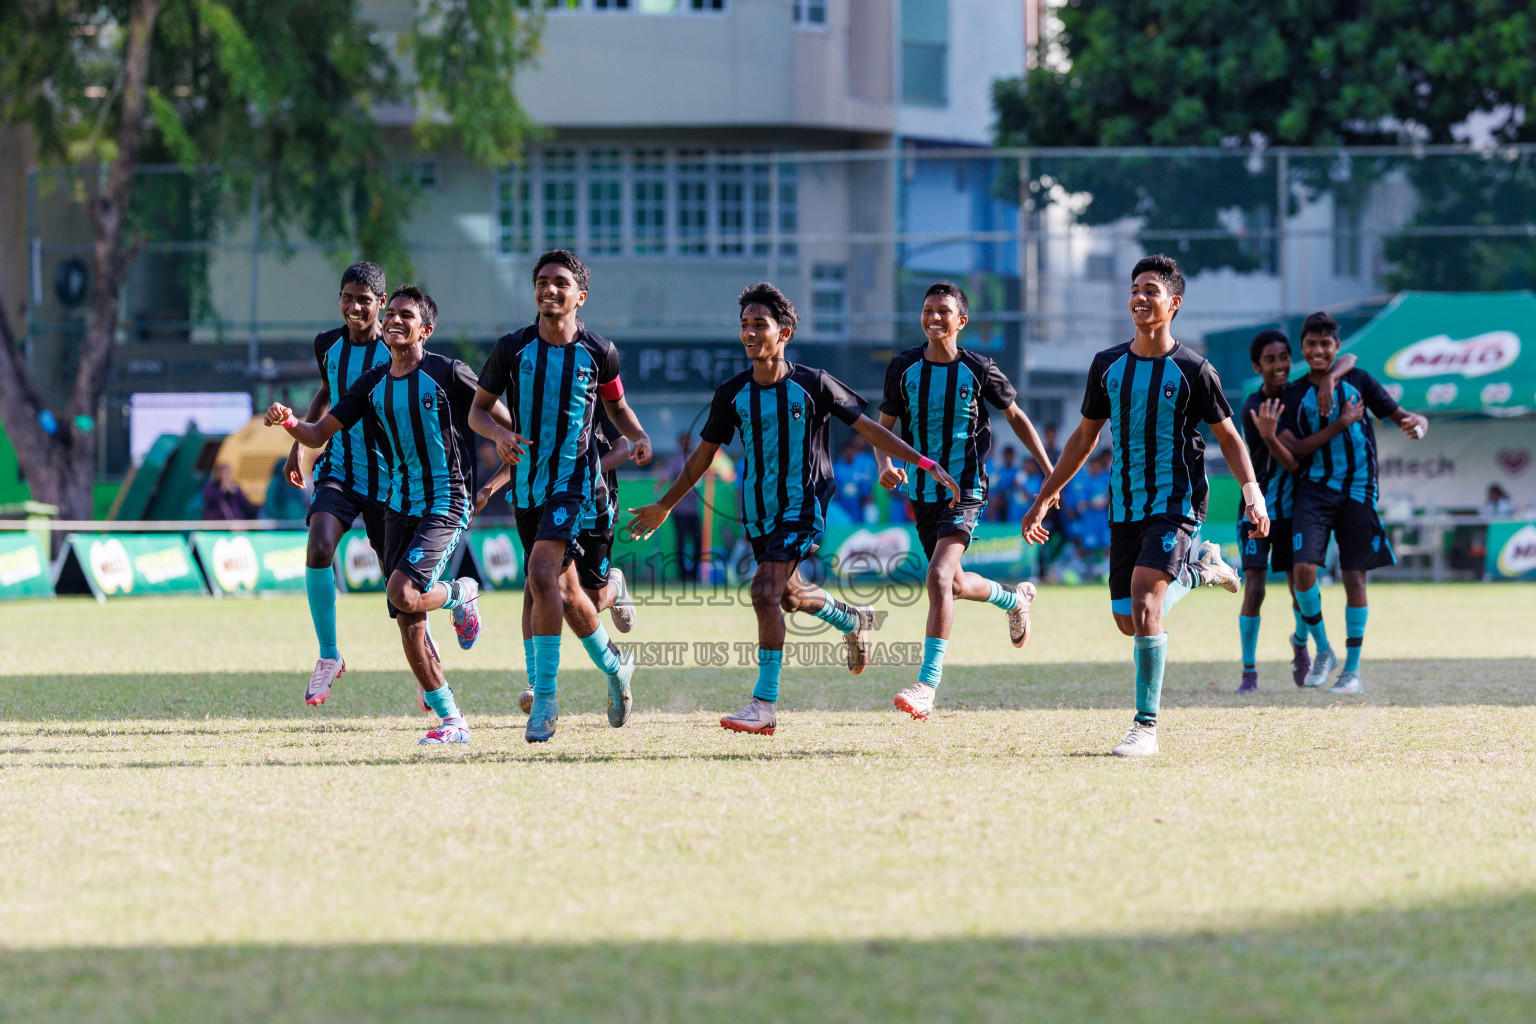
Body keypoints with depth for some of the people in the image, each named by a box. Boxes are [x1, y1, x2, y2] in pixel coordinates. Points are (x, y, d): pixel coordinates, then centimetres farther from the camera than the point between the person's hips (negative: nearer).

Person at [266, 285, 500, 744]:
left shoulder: (448, 375, -9)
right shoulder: (372, 385, 6)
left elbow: (502, 419, 0)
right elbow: (320, 434, 6)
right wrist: (288, 422, -14)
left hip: (446, 505, -6)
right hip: (401, 506, 6)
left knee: (403, 594, -24)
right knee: (408, 622, 1)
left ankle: (460, 595, 10)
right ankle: (451, 720, 10)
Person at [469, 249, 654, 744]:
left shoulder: (598, 352, -4)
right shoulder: (512, 348, -2)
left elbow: (616, 406, 14)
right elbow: (478, 409, 5)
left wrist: (638, 436, -6)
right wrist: (500, 433, -16)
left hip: (574, 481, -4)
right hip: (527, 482, 4)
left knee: (541, 573, -23)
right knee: (565, 590, 13)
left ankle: (545, 696, -19)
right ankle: (614, 666, 38)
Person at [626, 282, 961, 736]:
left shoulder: (813, 385, -12)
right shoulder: (732, 394, -2)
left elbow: (868, 429, -4)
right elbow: (704, 453, 12)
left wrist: (925, 463, -8)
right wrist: (663, 507, 17)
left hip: (802, 507, -5)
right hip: (758, 511, 5)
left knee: (766, 591, -21)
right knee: (790, 596, 19)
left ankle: (765, 703, -18)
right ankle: (854, 620, 52)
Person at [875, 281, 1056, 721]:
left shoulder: (979, 370, -8)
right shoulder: (904, 368, -2)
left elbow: (1015, 417, 7)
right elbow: (884, 425, 6)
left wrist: (1050, 472, 6)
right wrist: (886, 464, -16)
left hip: (965, 490, -5)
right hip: (922, 493, 5)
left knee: (939, 576, -23)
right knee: (954, 585, 18)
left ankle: (927, 684, -25)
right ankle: (1015, 598, 51)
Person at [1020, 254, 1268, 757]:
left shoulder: (1193, 371, -8)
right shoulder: (1108, 365, 6)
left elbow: (1228, 435, 1)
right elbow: (1085, 437, 16)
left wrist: (1251, 489, -15)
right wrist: (1045, 497, 15)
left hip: (1176, 504, -6)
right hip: (1125, 506, 6)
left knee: (1143, 604, -22)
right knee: (1128, 619, 9)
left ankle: (1146, 726, -16)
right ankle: (1195, 566, 39)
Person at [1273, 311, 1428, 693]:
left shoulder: (1358, 381, 5)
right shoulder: (1294, 395, 3)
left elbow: (1395, 413, 9)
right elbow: (1294, 449, -7)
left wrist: (1416, 422, -15)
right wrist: (1341, 423, -14)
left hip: (1357, 491, 0)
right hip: (1314, 491, 0)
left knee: (1355, 579, 1)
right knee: (1304, 568, -18)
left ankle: (1352, 670, 10)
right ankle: (1323, 652, 3)